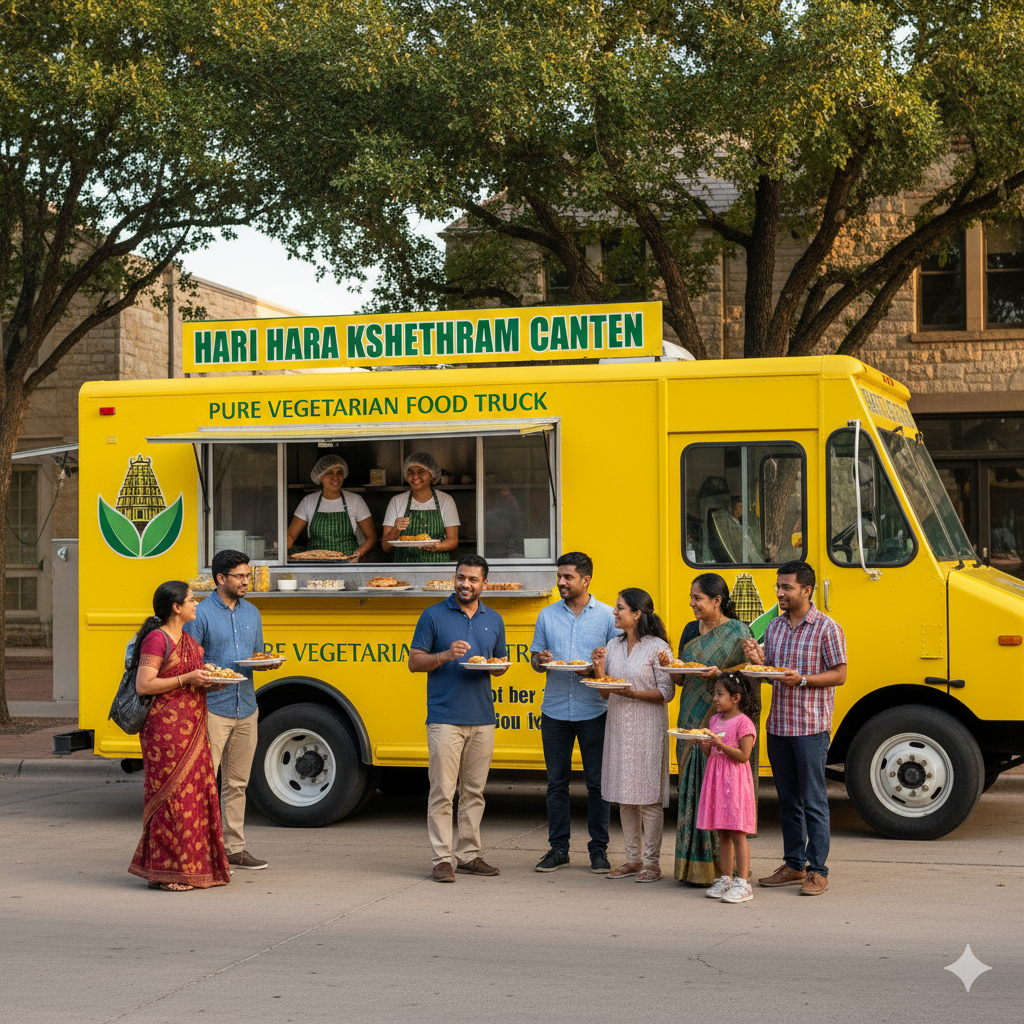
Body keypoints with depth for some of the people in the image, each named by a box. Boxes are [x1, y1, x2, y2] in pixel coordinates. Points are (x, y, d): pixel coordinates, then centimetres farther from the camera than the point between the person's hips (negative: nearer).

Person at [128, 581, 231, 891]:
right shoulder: (156, 639, -11)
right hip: (166, 728, -9)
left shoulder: (187, 639, 17)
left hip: (192, 728, 9)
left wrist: (207, 681, 7)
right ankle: (164, 873, 0)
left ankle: (194, 865, 17)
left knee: (198, 793, 9)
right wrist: (186, 679, -19)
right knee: (170, 796, -6)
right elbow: (143, 686, -17)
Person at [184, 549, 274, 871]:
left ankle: (235, 848, 17)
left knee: (237, 783, 11)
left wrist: (267, 661, 1)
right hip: (212, 709, -6)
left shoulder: (252, 613, 14)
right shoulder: (200, 614, -6)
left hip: (245, 711, 6)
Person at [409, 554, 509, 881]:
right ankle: (442, 859, 0)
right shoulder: (434, 615, 1)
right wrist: (446, 655, -16)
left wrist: (494, 666, -2)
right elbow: (414, 662, 0)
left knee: (474, 792, 9)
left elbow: (501, 664, 21)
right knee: (442, 792, -5)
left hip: (482, 719, 4)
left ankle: (469, 854, 16)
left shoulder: (494, 620, 13)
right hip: (444, 718, -4)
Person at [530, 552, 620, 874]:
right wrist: (541, 660, -9)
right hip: (555, 711, 2)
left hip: (594, 711, -2)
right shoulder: (547, 615, 9)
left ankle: (599, 848, 12)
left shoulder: (607, 616, 1)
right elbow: (535, 657, 13)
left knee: (597, 783, 3)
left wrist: (598, 669, -17)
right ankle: (558, 848, 14)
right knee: (556, 782, 6)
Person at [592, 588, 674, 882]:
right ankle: (633, 859, 18)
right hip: (618, 727, 6)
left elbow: (666, 693, -9)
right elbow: (604, 694, 12)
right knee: (624, 797, 9)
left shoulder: (657, 647, -7)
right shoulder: (614, 646, 11)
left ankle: (652, 862, 5)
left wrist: (633, 693, -20)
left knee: (648, 797, -3)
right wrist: (599, 668, -5)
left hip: (647, 729, -6)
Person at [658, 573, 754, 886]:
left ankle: (720, 867, 0)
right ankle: (692, 865, 11)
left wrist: (719, 675, -20)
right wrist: (669, 665, -2)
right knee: (691, 788, 5)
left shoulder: (738, 632, -4)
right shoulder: (691, 630, 14)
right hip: (692, 720, 6)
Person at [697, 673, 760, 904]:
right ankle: (726, 879, 19)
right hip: (716, 781, 8)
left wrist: (721, 744, -22)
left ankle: (742, 884, -3)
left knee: (737, 833, -6)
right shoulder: (715, 720, 14)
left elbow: (743, 755, -16)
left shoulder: (743, 723, -10)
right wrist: (703, 743, -2)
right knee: (722, 833, 11)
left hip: (735, 782, -8)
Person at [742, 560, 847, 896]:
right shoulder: (774, 627, 11)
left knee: (814, 802, -2)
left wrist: (801, 679, -20)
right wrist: (758, 661, -6)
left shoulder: (827, 628, -7)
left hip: (811, 728, -6)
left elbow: (839, 675, -8)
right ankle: (794, 865, 22)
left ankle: (818, 871, 3)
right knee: (788, 801, 13)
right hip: (778, 726, 6)